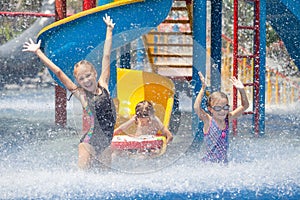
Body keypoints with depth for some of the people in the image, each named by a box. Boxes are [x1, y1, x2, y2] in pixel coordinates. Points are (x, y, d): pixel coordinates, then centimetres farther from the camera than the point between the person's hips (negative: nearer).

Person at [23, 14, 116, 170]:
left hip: (106, 142, 4)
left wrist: (109, 30, 17)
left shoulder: (103, 85, 4)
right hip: (89, 142, -4)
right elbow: (58, 72, -4)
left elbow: (106, 57, 9)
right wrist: (38, 52, -4)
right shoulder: (80, 94, -4)